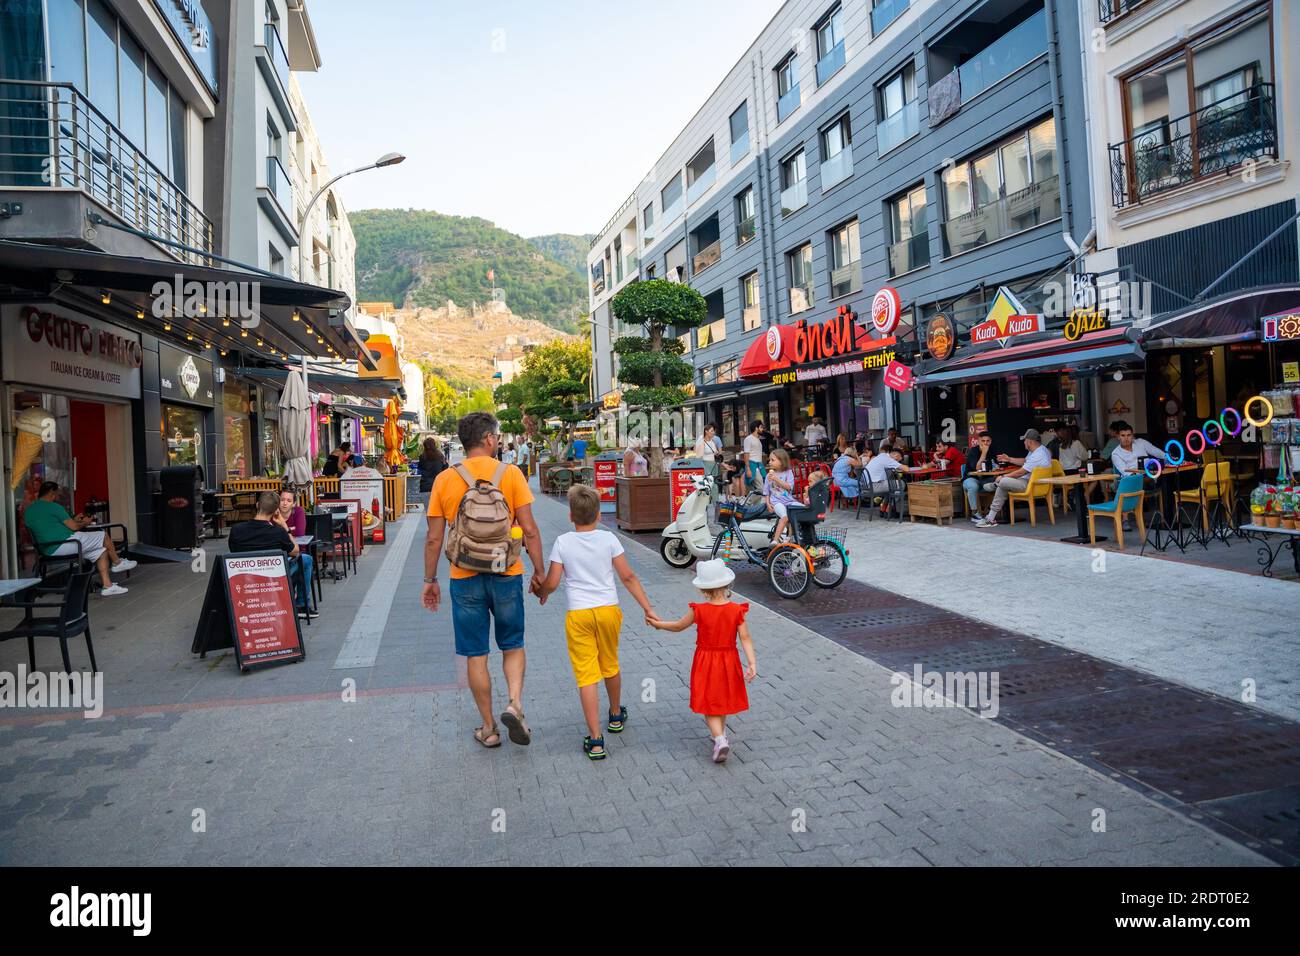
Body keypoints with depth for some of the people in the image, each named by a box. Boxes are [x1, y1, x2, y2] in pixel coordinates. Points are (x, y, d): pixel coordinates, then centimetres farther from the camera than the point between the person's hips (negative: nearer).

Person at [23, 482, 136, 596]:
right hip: (63, 545, -10)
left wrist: (73, 520, 26)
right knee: (104, 536, 2)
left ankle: (107, 585, 4)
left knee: (101, 551, 12)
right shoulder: (53, 506, -13)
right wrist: (84, 523, 10)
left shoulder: (28, 510, 16)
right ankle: (117, 563, 23)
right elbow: (73, 527, -12)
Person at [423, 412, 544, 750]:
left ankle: (488, 729, 19)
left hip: (465, 579, 1)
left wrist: (430, 579, 11)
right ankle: (515, 703, -2)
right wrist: (538, 571, 2)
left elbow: (433, 538, 1)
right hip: (507, 575, -1)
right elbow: (529, 530, -8)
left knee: (475, 655, 11)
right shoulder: (510, 474, -5)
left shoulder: (445, 479, -1)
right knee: (513, 646, 18)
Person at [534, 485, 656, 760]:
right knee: (610, 665, 23)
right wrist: (648, 608, 1)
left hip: (578, 614, -2)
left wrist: (541, 593, 17)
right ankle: (616, 716, 44)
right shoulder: (608, 539, -2)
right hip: (608, 609, 2)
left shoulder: (562, 542, -5)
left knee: (587, 676, 0)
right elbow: (628, 577, -3)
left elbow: (551, 583, -5)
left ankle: (595, 740, -4)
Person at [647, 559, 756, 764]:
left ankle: (720, 740, -10)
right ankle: (720, 732, 40)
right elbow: (745, 638, -17)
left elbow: (678, 626, -2)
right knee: (723, 699, 24)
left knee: (710, 704, 7)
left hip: (706, 662, -2)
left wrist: (658, 624, 14)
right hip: (728, 661, 3)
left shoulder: (699, 611, -17)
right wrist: (752, 663, -14)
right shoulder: (737, 610, -14)